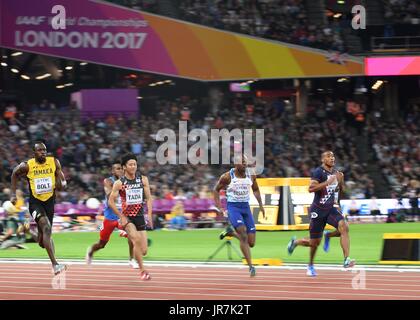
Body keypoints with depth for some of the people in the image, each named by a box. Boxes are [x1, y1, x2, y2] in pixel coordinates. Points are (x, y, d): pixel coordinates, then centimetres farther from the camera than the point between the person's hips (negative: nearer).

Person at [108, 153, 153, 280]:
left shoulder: (143, 179, 3)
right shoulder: (119, 183, -5)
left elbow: (148, 198, 5)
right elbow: (111, 201, -2)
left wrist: (149, 215, -7)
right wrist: (121, 217, -10)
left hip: (140, 217, 3)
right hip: (127, 217, -3)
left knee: (143, 251, 1)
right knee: (136, 239, -29)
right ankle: (142, 270, -21)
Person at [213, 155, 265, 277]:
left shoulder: (251, 175, 2)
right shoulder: (227, 177, -9)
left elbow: (255, 190, 19)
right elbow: (216, 190, 4)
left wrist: (261, 205, 11)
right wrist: (219, 207, -3)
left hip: (246, 207, 5)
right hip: (233, 207, -5)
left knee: (251, 243, 0)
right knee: (243, 236, -25)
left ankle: (231, 232, 29)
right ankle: (251, 266, -22)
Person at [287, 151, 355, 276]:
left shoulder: (335, 173, 10)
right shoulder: (318, 172, -13)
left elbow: (340, 190, 22)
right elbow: (311, 188, -26)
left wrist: (341, 180, 1)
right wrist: (327, 182, -30)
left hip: (331, 209, 5)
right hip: (318, 210, -5)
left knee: (344, 227, -25)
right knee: (315, 242, 6)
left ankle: (346, 259, -14)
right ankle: (295, 242, 39)